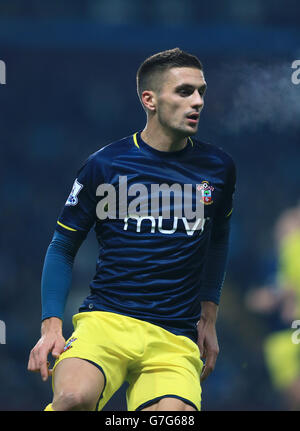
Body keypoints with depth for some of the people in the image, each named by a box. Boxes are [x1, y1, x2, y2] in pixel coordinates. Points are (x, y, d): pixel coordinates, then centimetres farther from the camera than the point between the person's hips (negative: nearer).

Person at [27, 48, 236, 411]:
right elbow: (62, 248, 9)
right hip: (105, 321, -2)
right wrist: (51, 325, -3)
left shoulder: (218, 167, 10)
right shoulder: (103, 165, 1)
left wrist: (208, 316, 23)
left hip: (175, 339, 2)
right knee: (75, 396, -33)